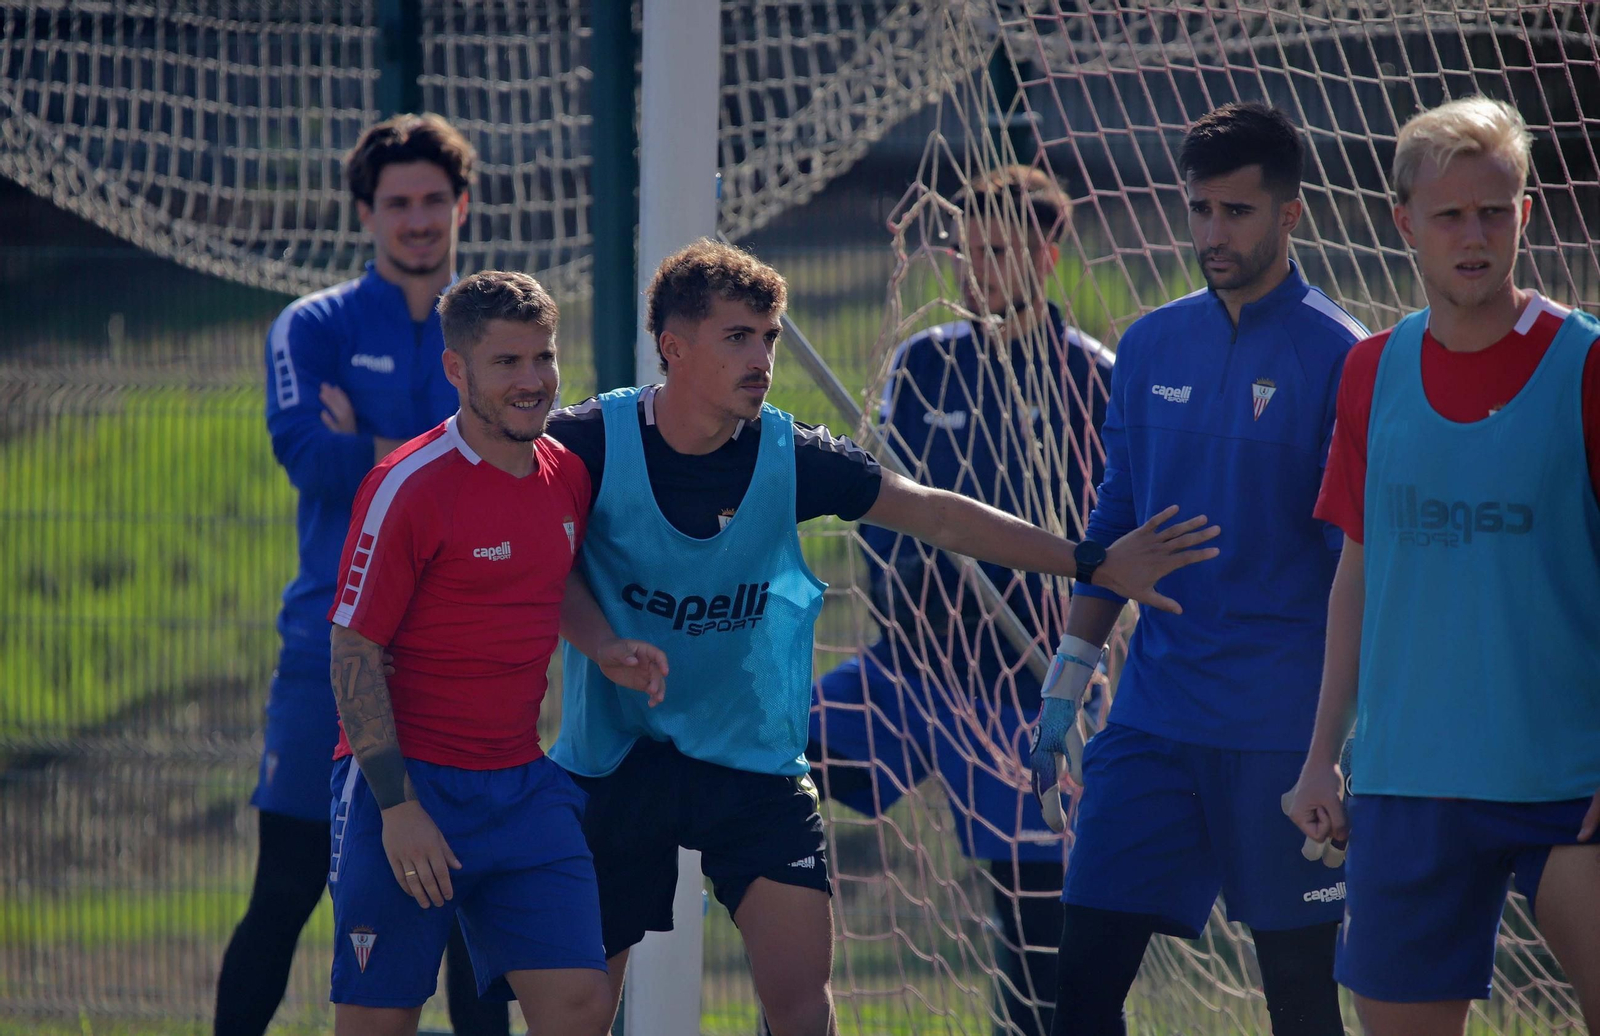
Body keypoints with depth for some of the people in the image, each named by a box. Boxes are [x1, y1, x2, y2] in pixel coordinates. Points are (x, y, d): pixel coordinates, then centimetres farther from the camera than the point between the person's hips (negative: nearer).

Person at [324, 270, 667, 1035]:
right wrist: (396, 806, -17)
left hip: (522, 789, 6)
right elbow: (354, 653, -13)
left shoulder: (565, 475, 7)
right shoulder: (408, 488, -14)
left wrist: (602, 646, 8)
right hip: (407, 786, -6)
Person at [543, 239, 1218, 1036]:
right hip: (611, 761, -1)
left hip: (755, 760, 1)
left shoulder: (793, 457, -7)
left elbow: (936, 516, 0)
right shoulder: (591, 443, -14)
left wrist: (1094, 565, 0)